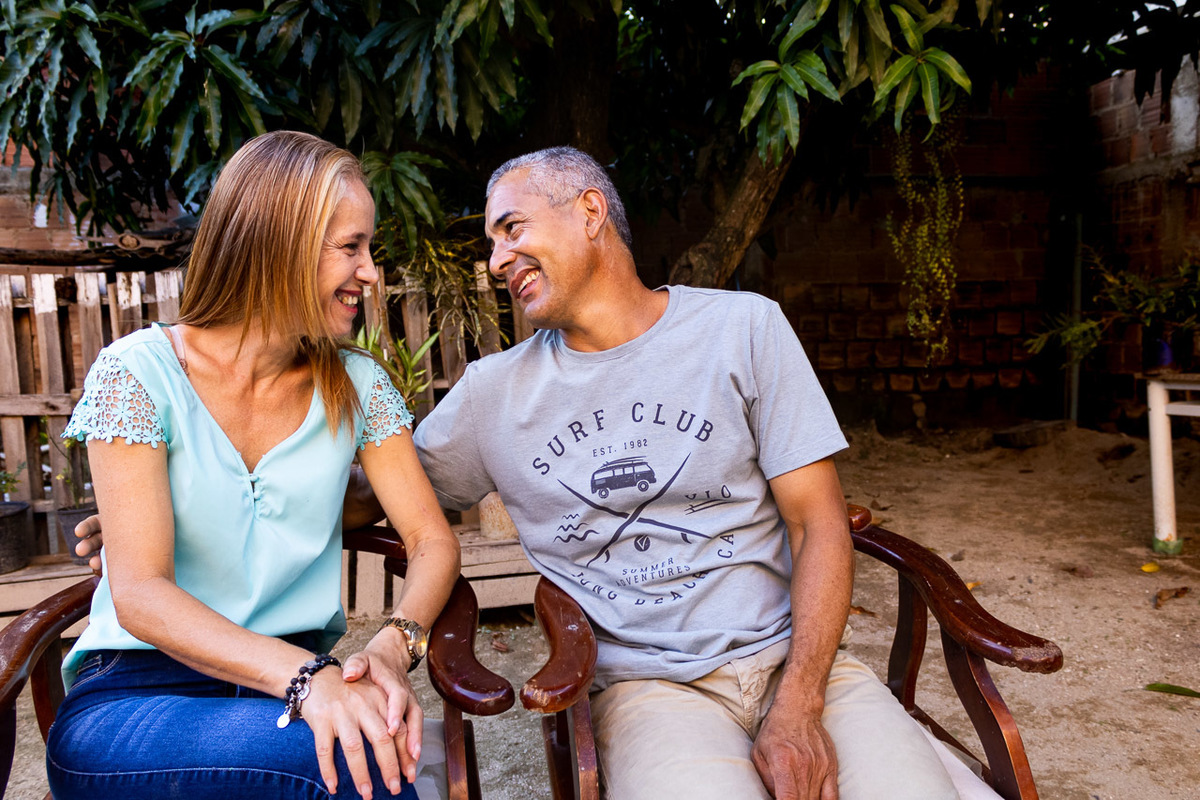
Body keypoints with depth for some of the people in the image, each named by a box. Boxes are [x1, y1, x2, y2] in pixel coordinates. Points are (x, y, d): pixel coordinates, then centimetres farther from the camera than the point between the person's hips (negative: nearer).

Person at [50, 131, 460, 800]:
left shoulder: (356, 385, 3)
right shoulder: (140, 373, -8)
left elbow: (433, 541, 1)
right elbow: (140, 594, -15)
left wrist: (394, 646, -22)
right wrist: (305, 675, -31)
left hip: (300, 679, 4)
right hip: (137, 692, -3)